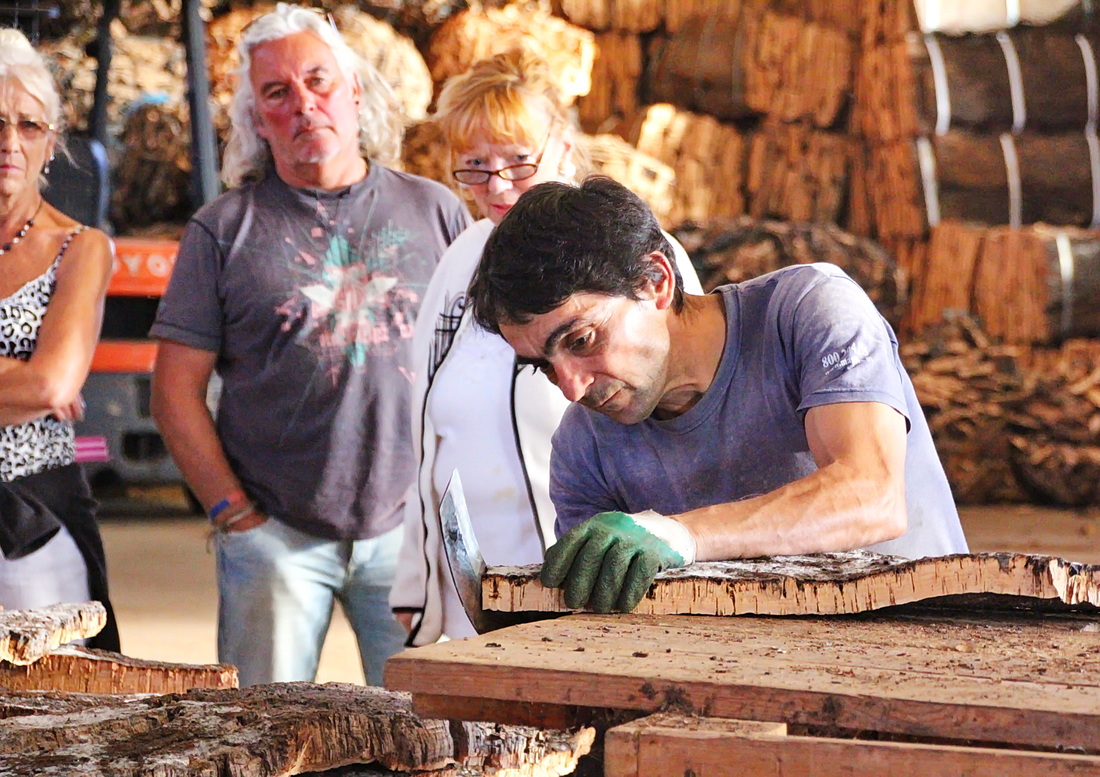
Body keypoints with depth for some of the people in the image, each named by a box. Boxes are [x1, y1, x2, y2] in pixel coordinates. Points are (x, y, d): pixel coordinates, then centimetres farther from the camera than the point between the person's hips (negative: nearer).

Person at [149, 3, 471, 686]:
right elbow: (177, 391, 3)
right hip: (275, 537, -1)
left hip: (410, 529, 1)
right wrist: (236, 514, -5)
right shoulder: (224, 229, 5)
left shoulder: (435, 211, 9)